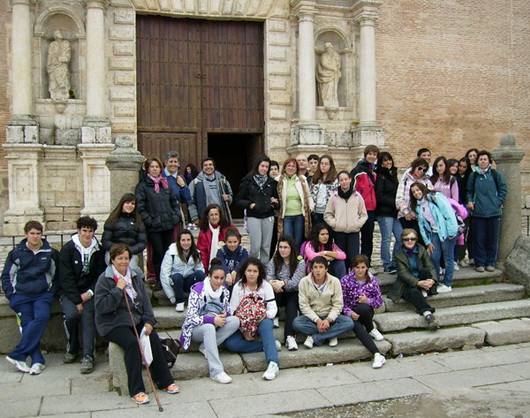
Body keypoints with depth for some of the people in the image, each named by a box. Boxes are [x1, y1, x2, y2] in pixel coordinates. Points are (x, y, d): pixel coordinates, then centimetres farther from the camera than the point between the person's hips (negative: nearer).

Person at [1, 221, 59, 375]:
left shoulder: (51, 253, 10)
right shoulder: (16, 253, 11)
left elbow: (57, 275, 16)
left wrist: (51, 292, 3)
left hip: (43, 294, 0)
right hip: (21, 295, 1)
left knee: (41, 317, -26)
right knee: (27, 324, -17)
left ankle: (17, 355, -25)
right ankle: (38, 360, -18)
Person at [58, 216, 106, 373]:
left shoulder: (98, 250, 3)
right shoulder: (68, 249, -7)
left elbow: (101, 275, 4)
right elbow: (66, 278, -11)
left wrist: (89, 293, -12)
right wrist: (77, 301, -17)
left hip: (88, 291, 2)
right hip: (69, 291, -1)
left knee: (88, 315, -24)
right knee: (71, 314, -26)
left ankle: (88, 356, -24)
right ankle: (72, 347, 0)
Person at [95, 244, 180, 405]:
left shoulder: (136, 275, 9)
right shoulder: (105, 279, -8)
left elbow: (145, 300, 9)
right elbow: (101, 307, -16)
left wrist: (148, 321, -4)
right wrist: (118, 289, -22)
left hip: (136, 319, 5)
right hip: (113, 323, -5)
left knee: (153, 337, -20)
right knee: (132, 342, -30)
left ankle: (165, 381, -7)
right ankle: (136, 390, -22)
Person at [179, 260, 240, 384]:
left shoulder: (224, 291, 3)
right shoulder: (197, 290, -13)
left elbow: (227, 311, 12)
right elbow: (191, 317, -18)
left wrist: (225, 314, -13)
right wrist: (212, 320, -29)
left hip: (215, 325, 5)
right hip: (197, 328, -5)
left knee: (235, 320, -22)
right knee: (209, 327, -40)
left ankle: (206, 347, -19)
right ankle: (216, 372, -44)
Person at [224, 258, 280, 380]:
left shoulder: (265, 286, -2)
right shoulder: (238, 287, -2)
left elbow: (273, 308, -6)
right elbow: (234, 312, -7)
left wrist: (265, 315, -29)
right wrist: (244, 331, -18)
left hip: (262, 321, -1)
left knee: (266, 324, -38)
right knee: (230, 344, -27)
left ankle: (273, 364, -47)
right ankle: (268, 346, -20)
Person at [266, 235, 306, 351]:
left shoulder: (300, 262, -3)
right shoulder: (274, 261, 7)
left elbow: (295, 281, -16)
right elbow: (269, 277, -9)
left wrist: (283, 283, -37)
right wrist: (272, 283, -34)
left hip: (293, 294, -2)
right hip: (278, 295, 2)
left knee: (291, 304, -33)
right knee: (273, 289, -31)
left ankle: (290, 336, -45)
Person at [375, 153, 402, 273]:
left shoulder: (393, 175, 17)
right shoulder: (381, 176, -6)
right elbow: (379, 196, -12)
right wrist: (394, 203, -13)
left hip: (394, 212, 7)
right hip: (384, 212, -7)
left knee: (401, 238, 5)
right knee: (387, 238, -2)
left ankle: (394, 263, 17)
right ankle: (387, 265, 8)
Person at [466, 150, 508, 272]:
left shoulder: (496, 174, 4)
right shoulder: (473, 175, 8)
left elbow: (503, 190, 5)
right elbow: (469, 191, 15)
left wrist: (498, 203, -4)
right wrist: (470, 201, -1)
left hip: (494, 212, -1)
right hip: (478, 212, 1)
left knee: (492, 238, 5)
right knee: (479, 239, 2)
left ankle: (490, 262, 15)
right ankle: (480, 263, 10)